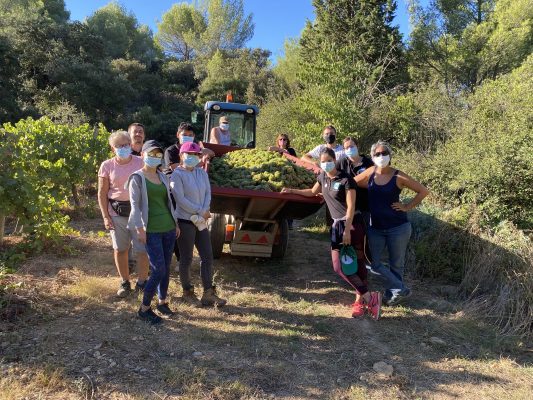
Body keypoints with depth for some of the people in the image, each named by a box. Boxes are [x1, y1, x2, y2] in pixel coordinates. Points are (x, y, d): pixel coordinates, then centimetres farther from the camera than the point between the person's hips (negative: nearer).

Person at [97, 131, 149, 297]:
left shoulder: (141, 163, -1)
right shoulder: (107, 166, 0)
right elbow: (102, 194, 4)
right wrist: (106, 217, -2)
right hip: (116, 213, 1)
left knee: (142, 250, -1)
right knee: (120, 250, 11)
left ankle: (141, 283, 19)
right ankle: (125, 283, 29)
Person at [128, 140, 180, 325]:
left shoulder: (162, 176, 13)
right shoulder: (137, 177, -4)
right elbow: (135, 205, -9)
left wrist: (176, 223, 17)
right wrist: (140, 229, -13)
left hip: (168, 228, 6)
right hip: (152, 231, -6)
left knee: (166, 268, 11)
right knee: (158, 270, -9)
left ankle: (162, 301, 28)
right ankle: (144, 308, 7)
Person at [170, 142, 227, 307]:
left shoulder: (202, 173, 9)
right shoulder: (177, 175, -10)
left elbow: (208, 193, 4)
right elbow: (180, 199, -17)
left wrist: (204, 212, -13)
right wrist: (200, 212, -15)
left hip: (201, 221, 6)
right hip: (185, 221, -6)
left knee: (207, 257, 6)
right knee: (186, 258, 5)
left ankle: (208, 294, 14)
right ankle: (187, 292, 22)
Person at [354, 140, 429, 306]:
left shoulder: (398, 177, -10)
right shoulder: (371, 173, -1)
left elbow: (423, 191, -4)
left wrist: (408, 206, -8)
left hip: (398, 227, -3)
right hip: (376, 228, 3)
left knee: (396, 264, 9)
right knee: (373, 263, 1)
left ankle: (391, 293, 28)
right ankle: (401, 289, 16)